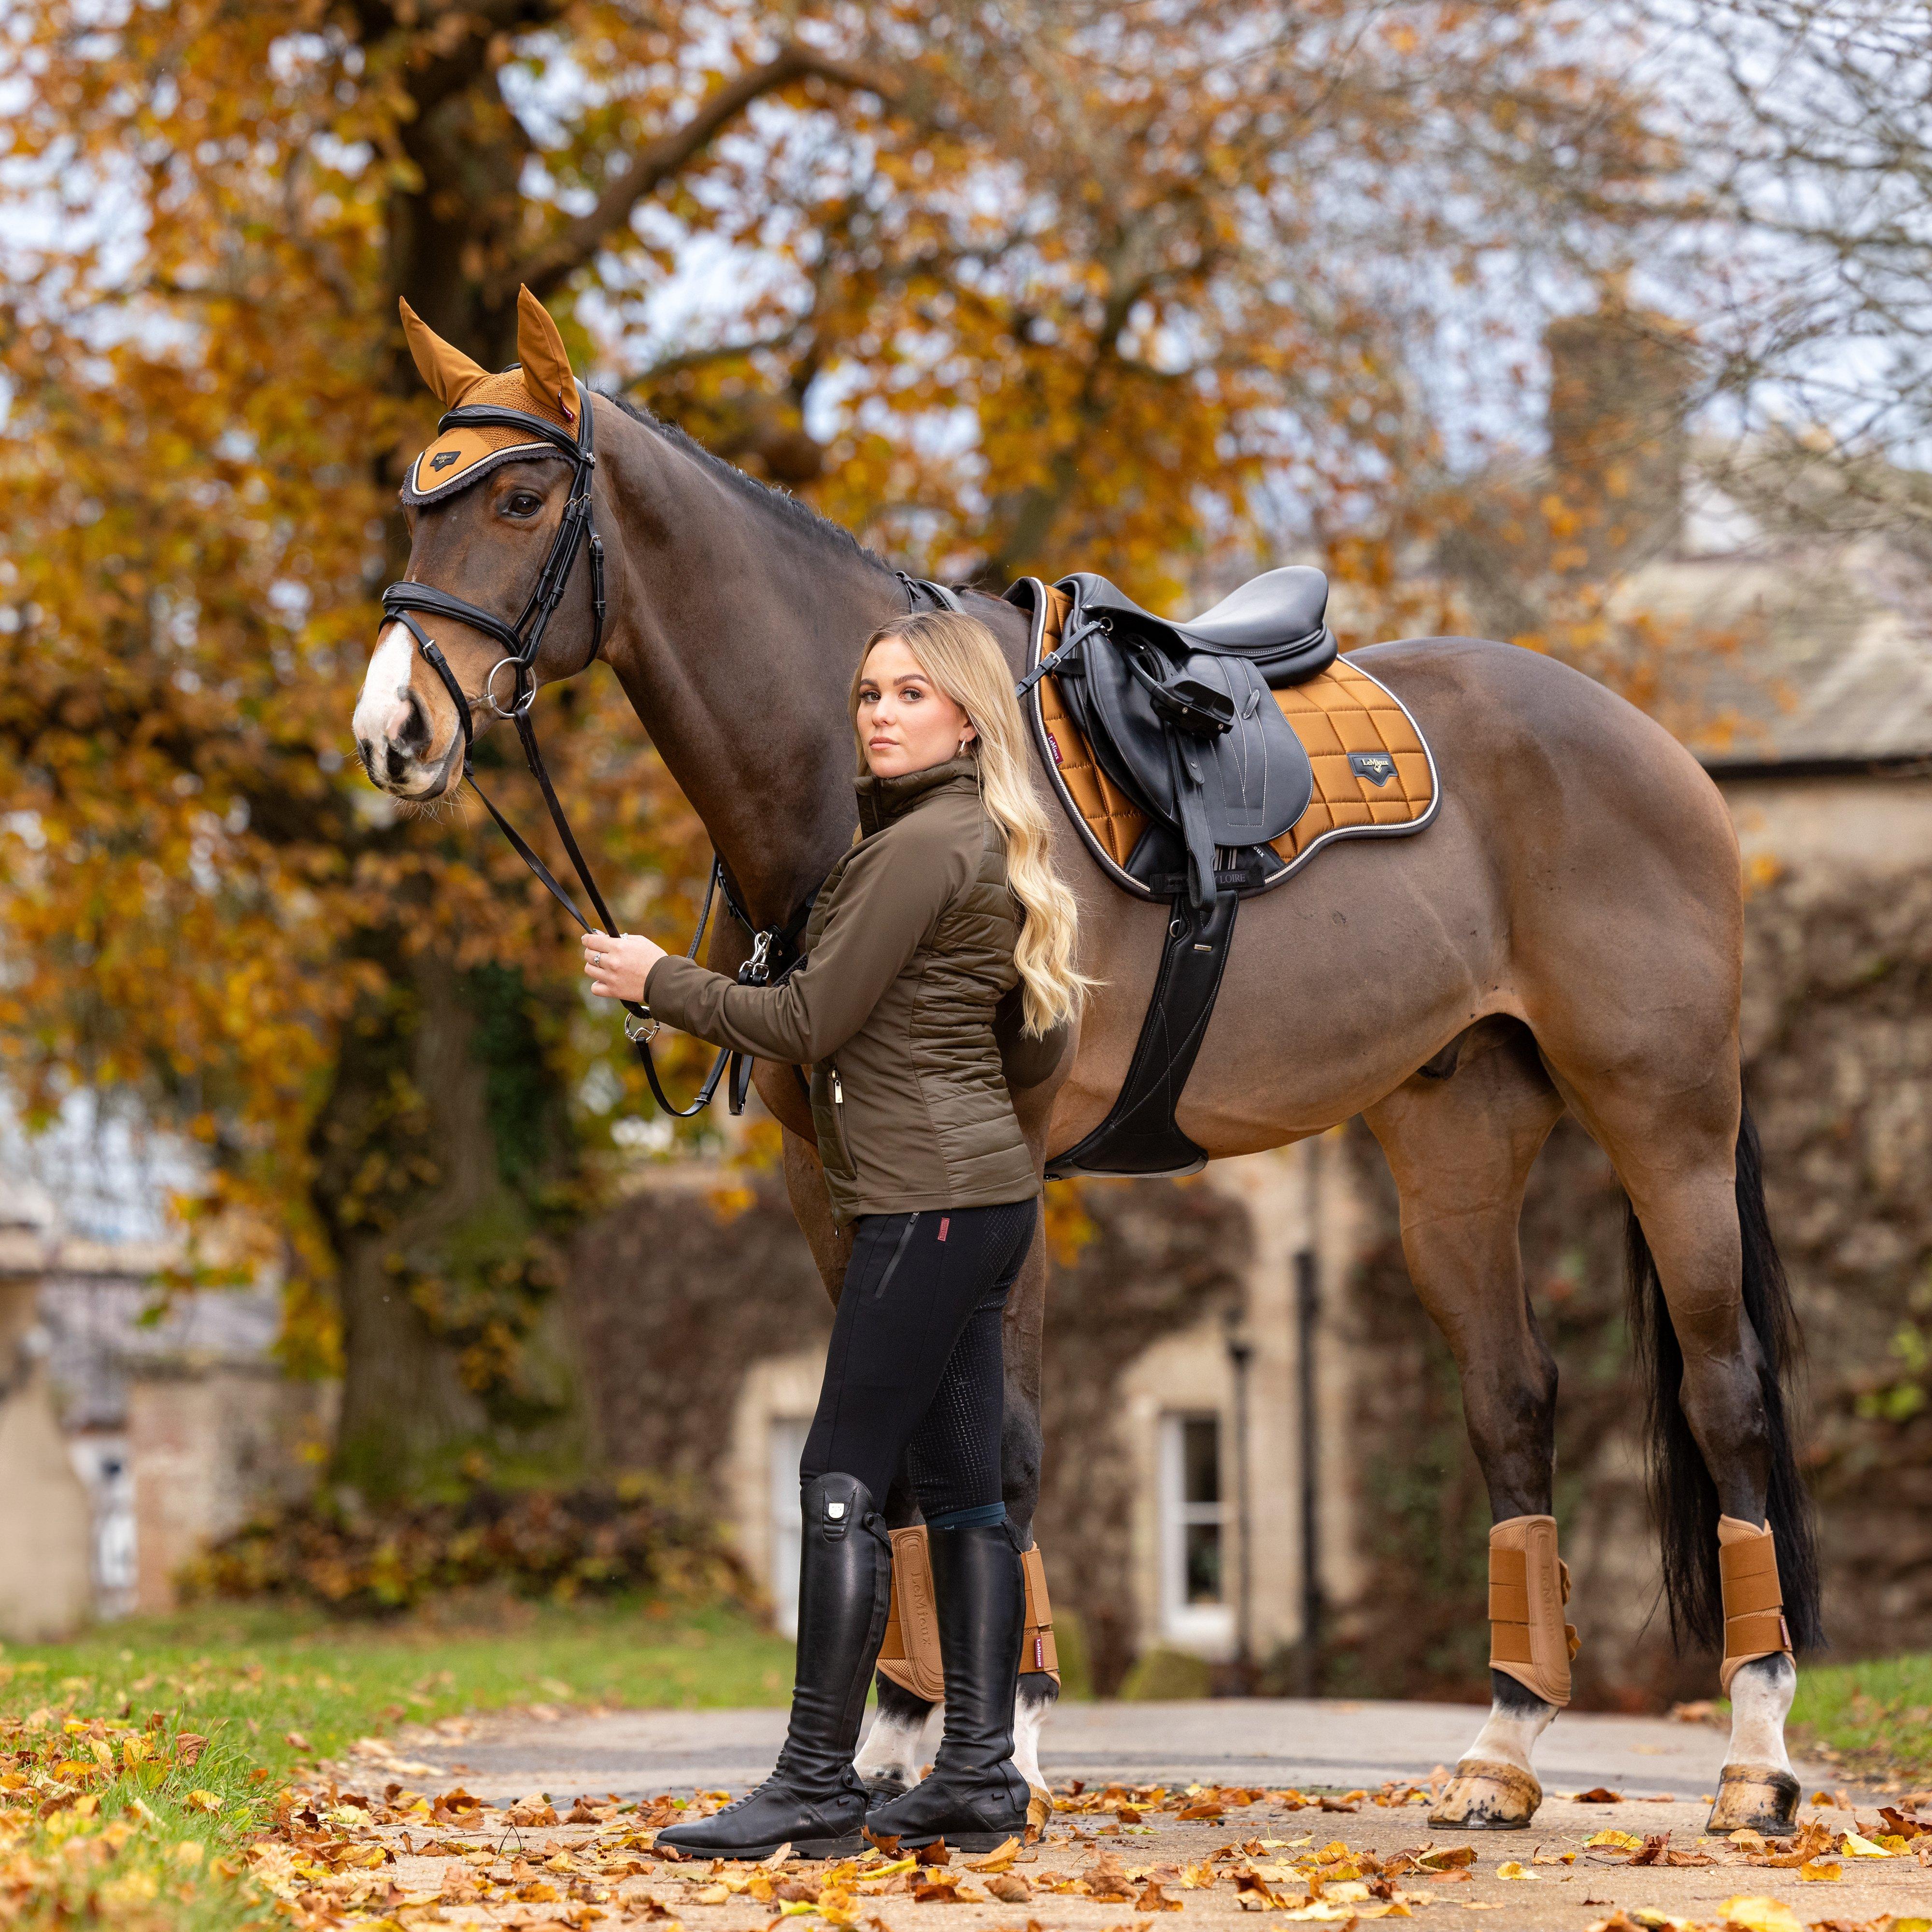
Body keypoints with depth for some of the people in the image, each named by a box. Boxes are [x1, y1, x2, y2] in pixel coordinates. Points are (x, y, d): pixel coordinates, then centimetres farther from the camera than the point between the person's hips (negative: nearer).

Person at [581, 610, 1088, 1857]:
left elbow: (811, 1025, -13)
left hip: (931, 1200, -10)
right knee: (961, 1487, 10)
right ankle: (981, 1776, 12)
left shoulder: (924, 848, -14)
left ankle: (817, 1788, -7)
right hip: (981, 1193, 10)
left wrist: (661, 981, -3)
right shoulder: (969, 839, 17)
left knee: (844, 1482, -8)